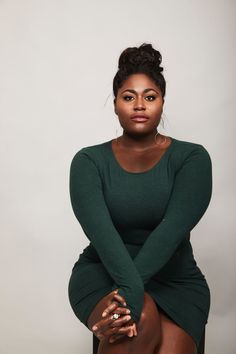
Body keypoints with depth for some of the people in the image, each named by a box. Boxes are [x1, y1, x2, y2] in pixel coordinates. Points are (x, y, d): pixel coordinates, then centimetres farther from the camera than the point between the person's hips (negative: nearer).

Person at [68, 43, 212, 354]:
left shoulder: (192, 157, -3)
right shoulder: (89, 160, -1)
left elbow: (174, 227, -17)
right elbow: (99, 229, -17)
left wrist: (127, 293, -29)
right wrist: (132, 288, -33)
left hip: (174, 279, 1)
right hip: (102, 273, 0)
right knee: (142, 317, -30)